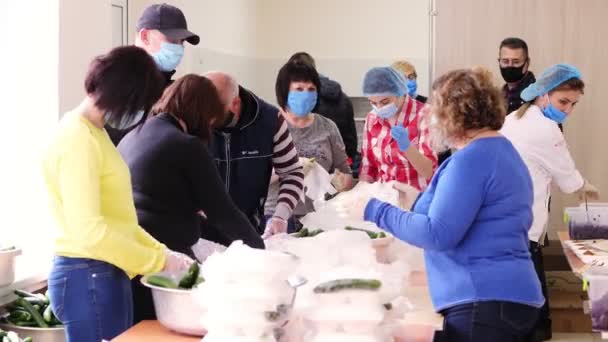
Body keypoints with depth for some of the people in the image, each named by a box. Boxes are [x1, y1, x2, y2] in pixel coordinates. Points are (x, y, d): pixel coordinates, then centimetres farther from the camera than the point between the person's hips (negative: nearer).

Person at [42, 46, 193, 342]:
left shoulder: (93, 132, 14)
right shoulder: (78, 139, -17)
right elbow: (88, 230, -24)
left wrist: (162, 252, 8)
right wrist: (158, 261, -16)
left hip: (103, 275, 10)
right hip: (89, 278, -10)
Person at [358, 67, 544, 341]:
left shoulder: (472, 158, -16)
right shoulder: (499, 149, 16)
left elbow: (437, 234, -21)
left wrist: (375, 211, -12)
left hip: (485, 302, -10)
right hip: (501, 296, 10)